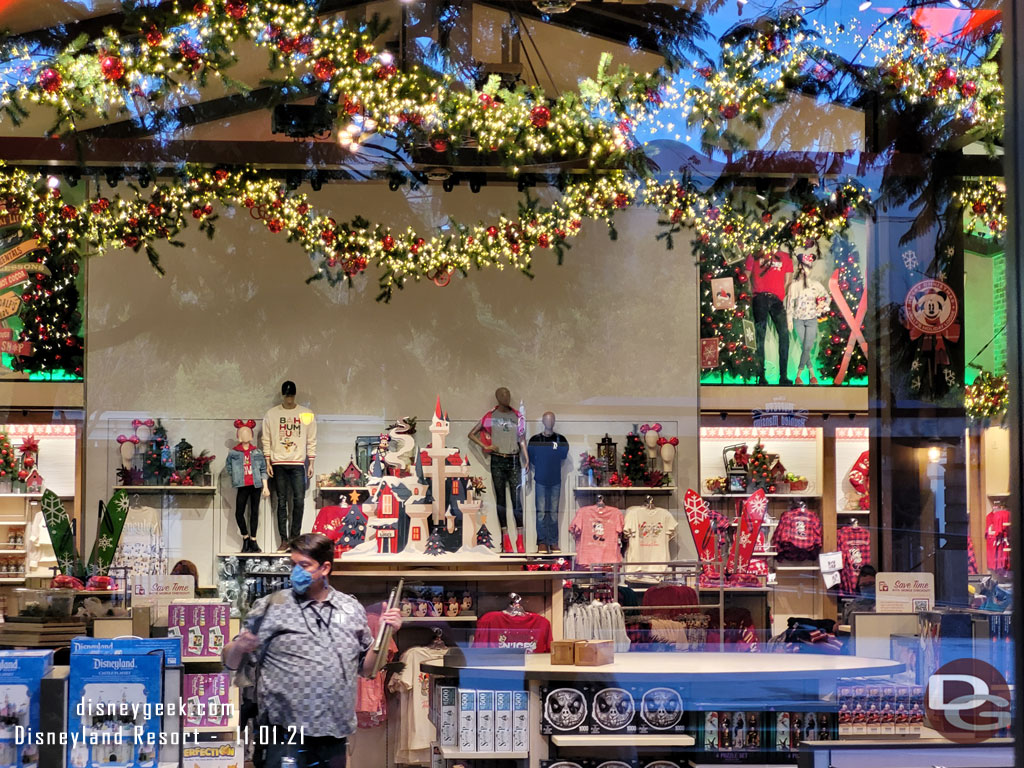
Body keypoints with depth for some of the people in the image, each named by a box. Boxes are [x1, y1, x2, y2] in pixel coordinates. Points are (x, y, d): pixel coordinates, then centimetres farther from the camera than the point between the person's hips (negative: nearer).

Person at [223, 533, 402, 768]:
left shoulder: (352, 609, 10)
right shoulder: (271, 607, 1)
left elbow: (366, 669, 17)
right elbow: (231, 662, 2)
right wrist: (239, 647, -19)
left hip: (335, 738, 3)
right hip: (287, 736, -3)